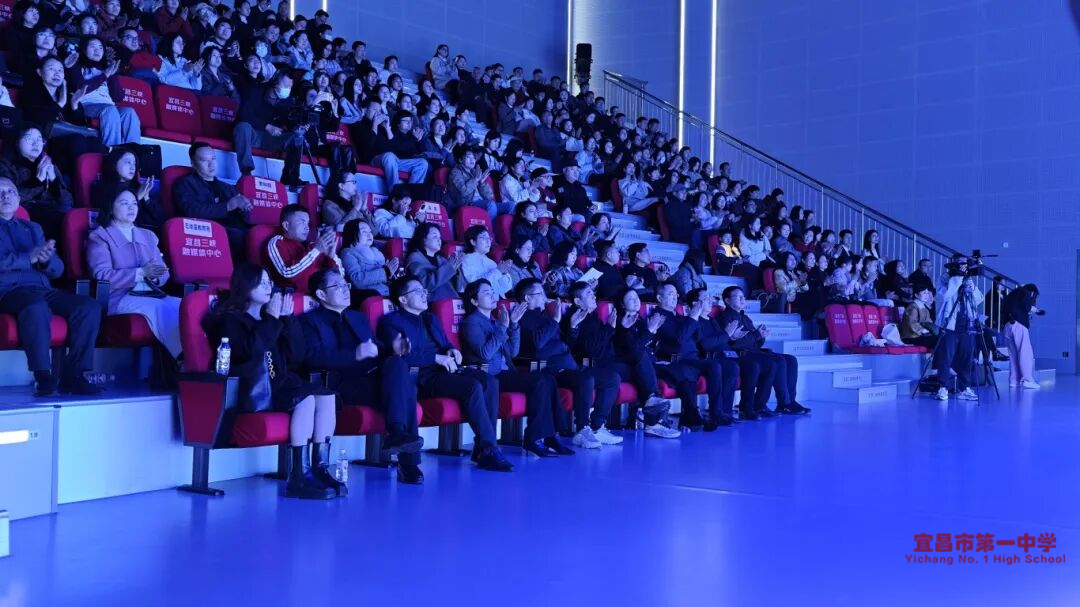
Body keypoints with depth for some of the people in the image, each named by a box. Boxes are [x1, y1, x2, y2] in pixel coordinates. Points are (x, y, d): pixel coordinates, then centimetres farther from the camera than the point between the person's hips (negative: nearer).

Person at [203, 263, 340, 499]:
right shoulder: (230, 319, -1)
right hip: (253, 391, -7)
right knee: (305, 399, -28)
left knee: (325, 396, -14)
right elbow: (252, 350, -20)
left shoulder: (267, 316, 19)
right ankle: (299, 476, -29)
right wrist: (272, 318, -13)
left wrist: (287, 318, 6)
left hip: (278, 383, 7)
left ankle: (320, 468, -15)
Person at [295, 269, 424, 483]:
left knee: (396, 363, -30)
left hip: (374, 378, 5)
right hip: (341, 385, -5)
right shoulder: (309, 321, 9)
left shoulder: (359, 318, 30)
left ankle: (397, 433, -32)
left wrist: (392, 349, -2)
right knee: (402, 383, -29)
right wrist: (355, 354, -19)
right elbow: (314, 357, -9)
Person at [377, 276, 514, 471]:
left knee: (490, 382, -22)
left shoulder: (430, 318, 30)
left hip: (445, 368, 7)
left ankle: (482, 448, -20)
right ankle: (489, 451, -27)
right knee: (473, 386, -31)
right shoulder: (391, 321, 5)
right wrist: (437, 358, -15)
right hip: (422, 376, -7)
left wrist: (452, 351, 5)